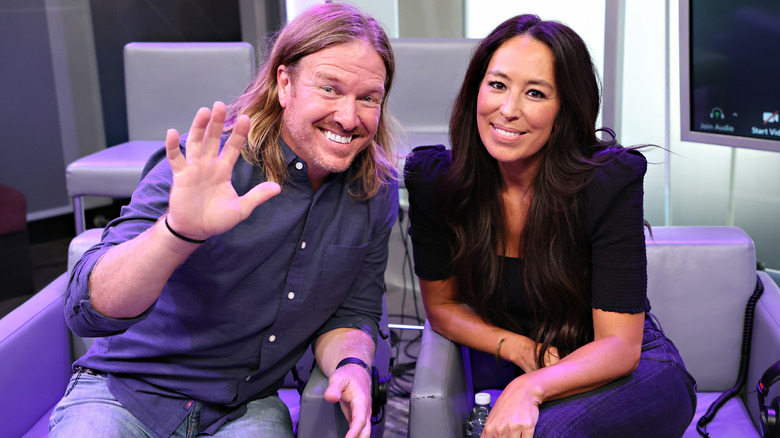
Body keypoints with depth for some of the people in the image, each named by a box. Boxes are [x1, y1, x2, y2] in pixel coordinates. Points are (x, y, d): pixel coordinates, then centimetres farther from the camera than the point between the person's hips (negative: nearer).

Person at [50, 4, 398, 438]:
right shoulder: (205, 165, -17)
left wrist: (351, 365, -16)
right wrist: (179, 231, -43)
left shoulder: (378, 193, -4)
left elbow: (353, 311, 7)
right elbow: (88, 310, -24)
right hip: (125, 391, -3)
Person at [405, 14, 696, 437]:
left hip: (632, 372, -3)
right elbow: (441, 303, 2)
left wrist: (529, 389, -38)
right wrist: (519, 349, -16)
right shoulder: (431, 178, -11)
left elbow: (619, 346, -20)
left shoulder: (609, 181, -20)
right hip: (517, 369, 3)